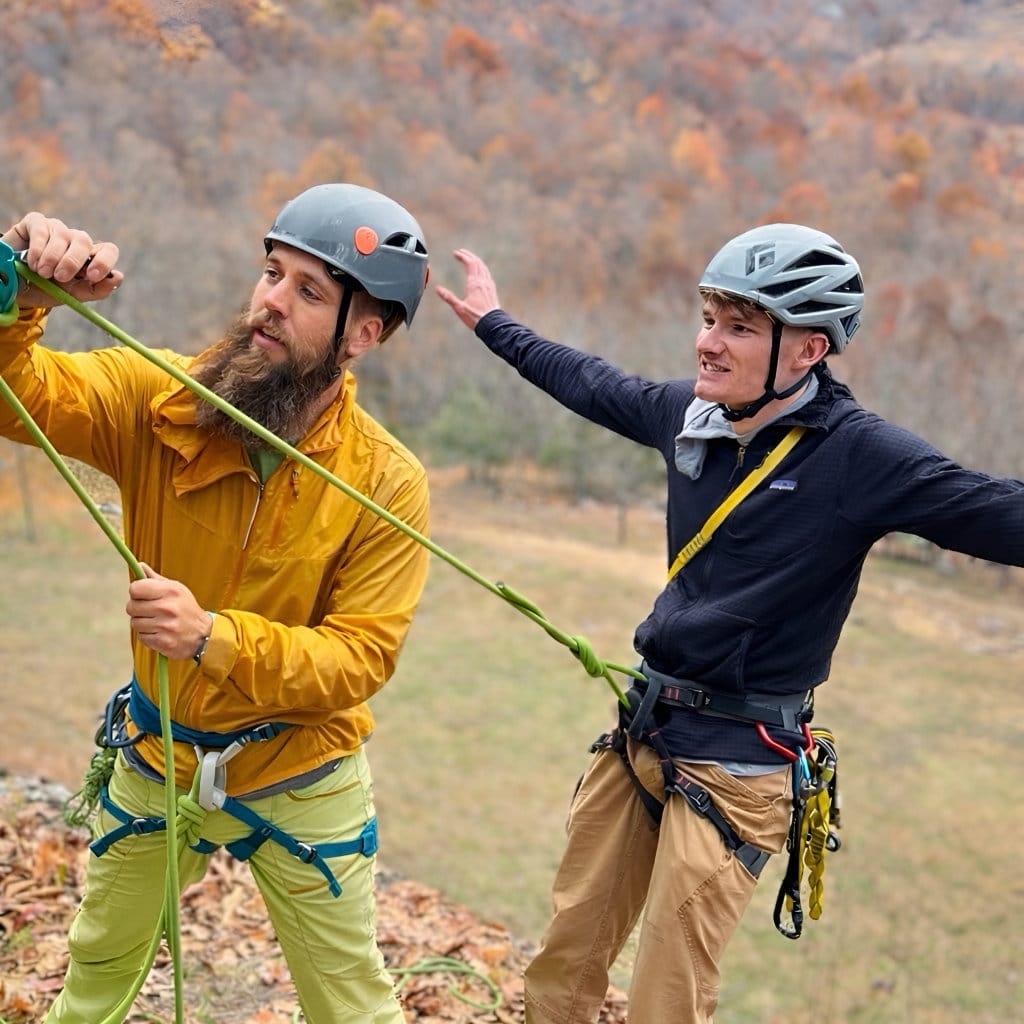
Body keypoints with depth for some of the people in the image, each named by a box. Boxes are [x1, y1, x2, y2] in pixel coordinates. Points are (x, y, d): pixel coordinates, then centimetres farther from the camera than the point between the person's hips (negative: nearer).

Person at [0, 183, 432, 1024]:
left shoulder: (387, 484, -22)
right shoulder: (159, 399, -16)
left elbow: (362, 656, -23)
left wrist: (215, 637, -38)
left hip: (299, 782, -3)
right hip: (156, 759, 3)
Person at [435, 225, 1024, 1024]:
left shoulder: (860, 457, -17)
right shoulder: (691, 414, 1)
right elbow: (592, 385, 19)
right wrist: (494, 323, 32)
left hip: (733, 765, -6)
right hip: (641, 732, 6)